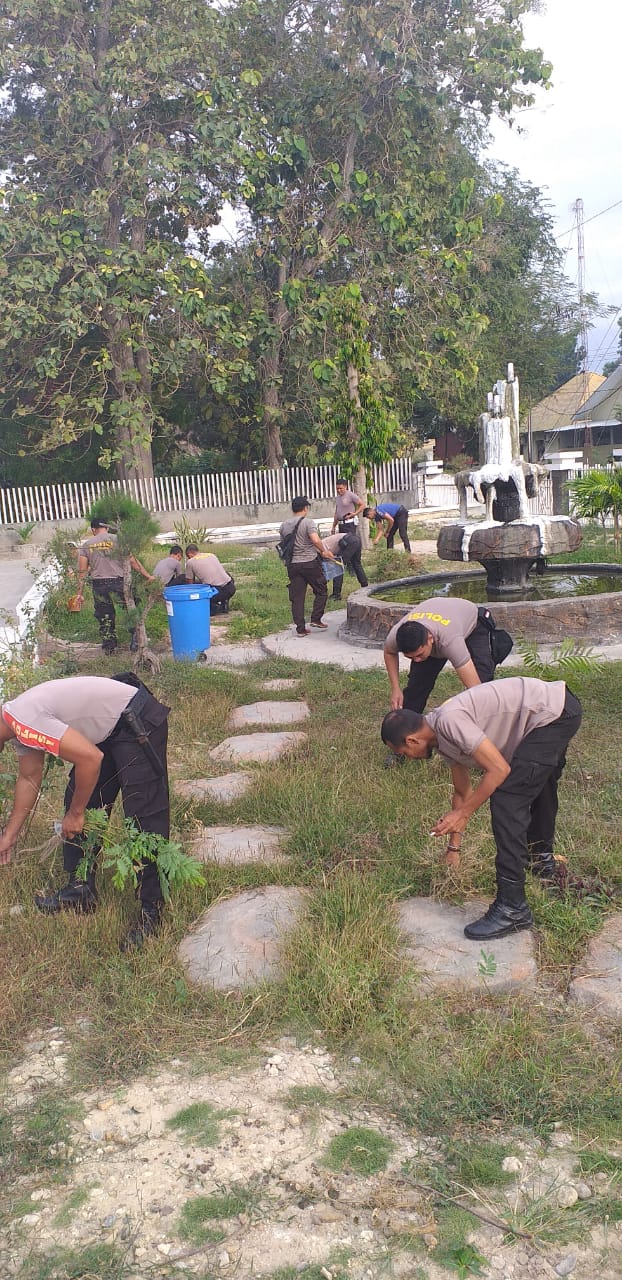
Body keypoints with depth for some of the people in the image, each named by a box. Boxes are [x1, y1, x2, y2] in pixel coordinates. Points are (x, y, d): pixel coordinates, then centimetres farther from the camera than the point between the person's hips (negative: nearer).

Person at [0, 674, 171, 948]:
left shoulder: (23, 721, -24)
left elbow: (91, 758, -27)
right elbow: (29, 778, 21)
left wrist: (76, 813, -12)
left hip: (138, 722, -11)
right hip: (107, 729, 11)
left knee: (144, 817, -11)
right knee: (81, 803, 11)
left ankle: (151, 912, -7)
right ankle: (81, 889, 21)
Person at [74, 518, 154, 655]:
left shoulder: (86, 545, 8)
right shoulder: (117, 539, 0)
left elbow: (82, 571, 5)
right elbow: (132, 561, -5)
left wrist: (80, 592, 9)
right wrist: (147, 576, 0)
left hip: (98, 585, 3)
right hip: (118, 582, -3)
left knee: (104, 618, 13)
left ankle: (108, 649, 19)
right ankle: (134, 642, 5)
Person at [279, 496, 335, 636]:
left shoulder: (284, 526, 8)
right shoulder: (308, 522, -9)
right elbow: (316, 540, -23)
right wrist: (324, 552, -8)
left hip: (292, 565, 5)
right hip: (310, 562, -5)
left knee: (297, 597, 6)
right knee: (321, 591, 13)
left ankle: (300, 628, 5)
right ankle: (316, 619, 9)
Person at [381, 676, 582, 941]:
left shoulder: (449, 721, -22)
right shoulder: (443, 739, 9)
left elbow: (499, 769, -23)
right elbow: (462, 792, 21)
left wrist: (462, 814, -15)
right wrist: (453, 846, 26)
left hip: (554, 713, -11)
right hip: (556, 710, 11)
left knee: (507, 801, -14)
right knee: (538, 781, 33)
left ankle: (512, 908, -12)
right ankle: (541, 857, 56)